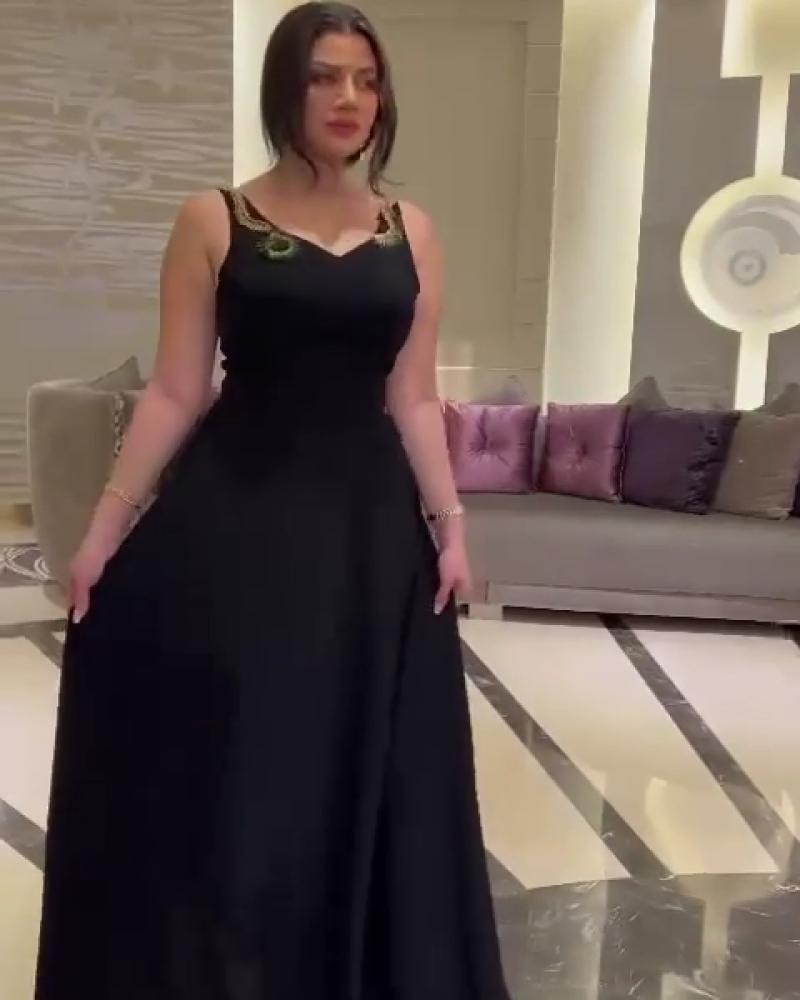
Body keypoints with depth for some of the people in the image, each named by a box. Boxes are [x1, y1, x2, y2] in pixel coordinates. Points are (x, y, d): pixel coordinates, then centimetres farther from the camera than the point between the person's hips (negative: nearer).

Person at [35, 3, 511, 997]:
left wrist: (448, 523, 2)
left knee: (360, 768, 10)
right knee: (217, 769, 6)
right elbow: (174, 391, -2)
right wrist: (105, 527, -5)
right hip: (233, 516, -2)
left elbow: (413, 398, 7)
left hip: (367, 524, 3)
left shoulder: (411, 233, 8)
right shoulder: (213, 221, -1)